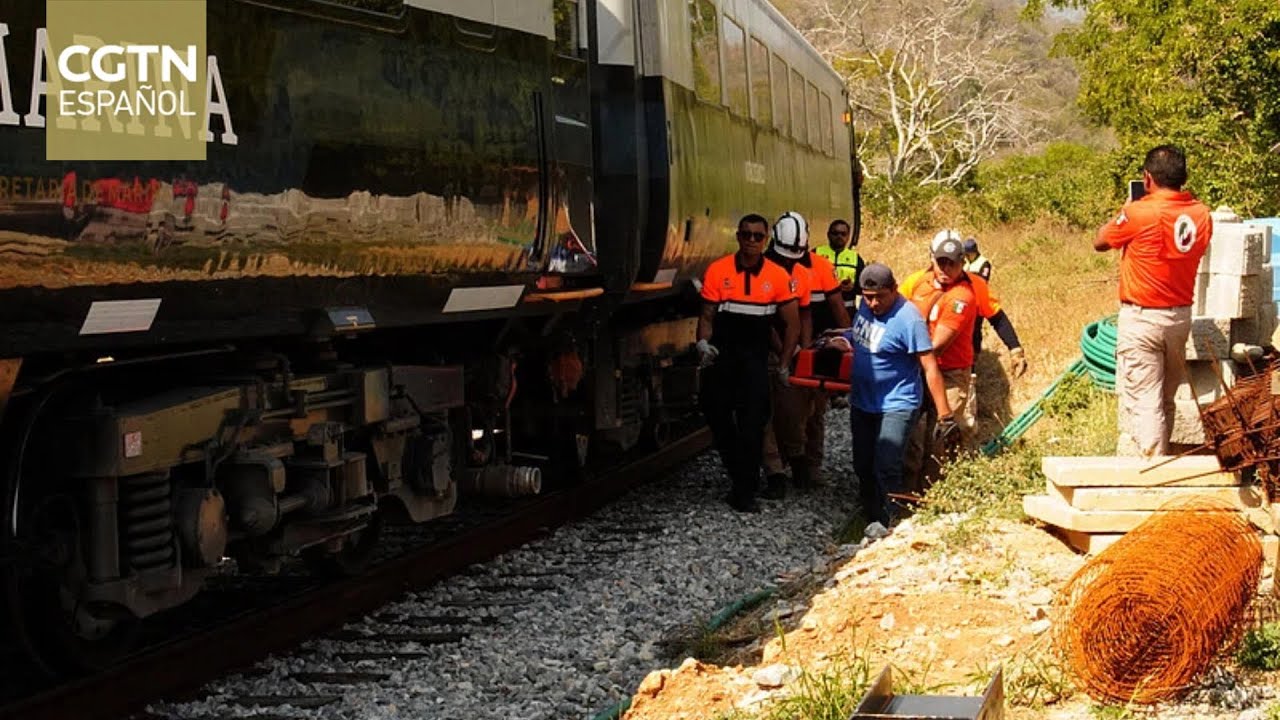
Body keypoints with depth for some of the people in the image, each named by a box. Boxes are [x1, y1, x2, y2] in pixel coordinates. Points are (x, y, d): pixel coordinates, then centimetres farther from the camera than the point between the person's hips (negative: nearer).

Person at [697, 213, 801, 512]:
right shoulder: (718, 271, -2)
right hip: (721, 358, 1)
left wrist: (784, 366, 3)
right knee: (717, 417, 5)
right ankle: (742, 478, 26)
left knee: (753, 425, -5)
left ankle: (745, 492, 3)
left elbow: (792, 323, 5)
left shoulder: (778, 276, -2)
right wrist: (703, 343, -15)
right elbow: (707, 316, 4)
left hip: (755, 359, -1)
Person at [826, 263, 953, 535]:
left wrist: (944, 413, -23)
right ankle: (872, 517, 27)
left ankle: (889, 523, -1)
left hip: (897, 406, -8)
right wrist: (844, 342, -2)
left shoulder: (908, 318, -22)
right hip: (862, 402, 8)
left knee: (886, 468, -14)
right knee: (863, 466, 13)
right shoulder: (866, 306, 1)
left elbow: (930, 368, -21)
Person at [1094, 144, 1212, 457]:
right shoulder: (1201, 214, -1)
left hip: (1142, 318, -6)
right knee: (1165, 399, 18)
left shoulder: (1139, 212, -18)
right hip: (1180, 316, 6)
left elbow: (1100, 243, -3)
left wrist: (1123, 214, 13)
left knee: (1142, 401, -4)